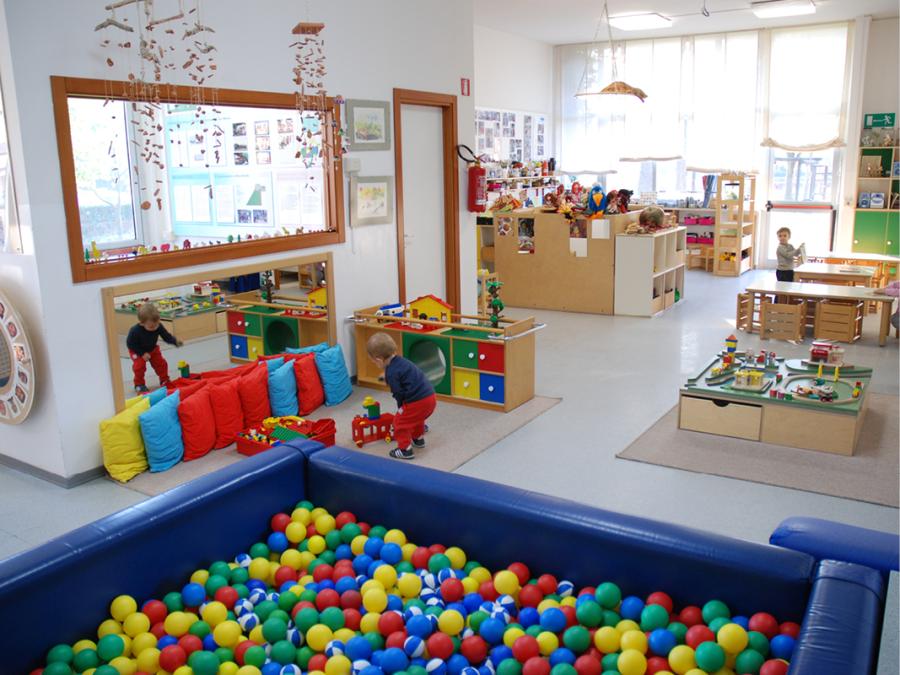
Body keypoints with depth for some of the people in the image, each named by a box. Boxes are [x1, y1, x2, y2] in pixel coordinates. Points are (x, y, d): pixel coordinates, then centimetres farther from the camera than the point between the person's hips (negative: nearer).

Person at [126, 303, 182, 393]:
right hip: (137, 351, -4)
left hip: (152, 349, 4)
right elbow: (130, 344, -25)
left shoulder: (158, 327, -27)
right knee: (139, 366, -20)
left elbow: (166, 336, -17)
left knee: (161, 363, -1)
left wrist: (175, 342, -37)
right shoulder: (135, 331, -36)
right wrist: (142, 353, -29)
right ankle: (139, 384, 0)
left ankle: (164, 381, 20)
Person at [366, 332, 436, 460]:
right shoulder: (401, 361, 13)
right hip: (430, 396, 9)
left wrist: (401, 407, 10)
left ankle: (405, 449, 11)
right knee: (416, 417, 34)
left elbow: (398, 393, -10)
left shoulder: (391, 373, -13)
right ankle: (418, 438, 48)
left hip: (417, 401, -9)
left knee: (400, 422, 8)